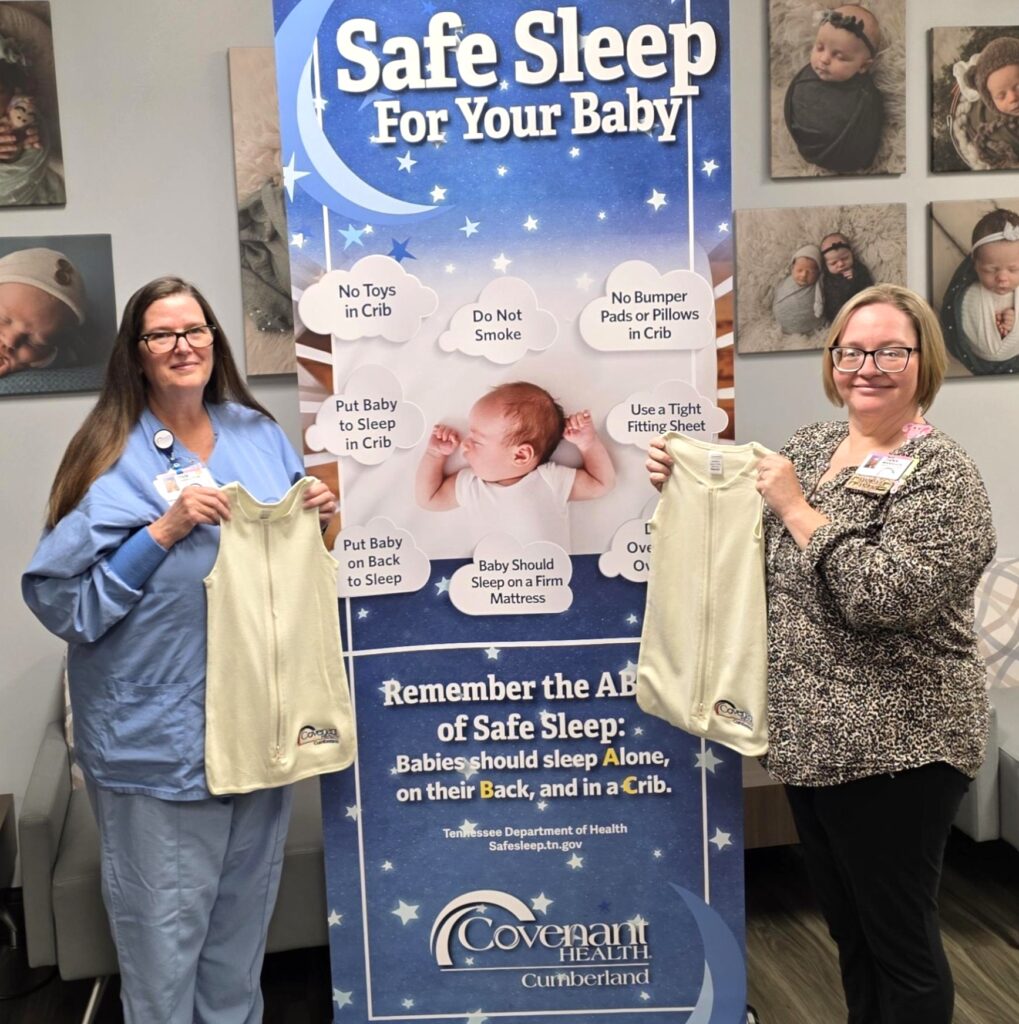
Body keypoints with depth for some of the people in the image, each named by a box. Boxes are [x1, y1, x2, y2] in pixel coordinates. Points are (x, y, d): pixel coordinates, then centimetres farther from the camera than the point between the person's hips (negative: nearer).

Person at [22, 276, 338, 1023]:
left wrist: (315, 517, -3)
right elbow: (62, 599, -16)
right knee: (165, 928, 7)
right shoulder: (113, 457, -10)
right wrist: (165, 531, -23)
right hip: (159, 734, -5)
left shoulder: (260, 435, 6)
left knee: (245, 906, 21)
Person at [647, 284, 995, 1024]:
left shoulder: (941, 474, -14)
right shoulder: (811, 446, 8)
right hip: (813, 736, 7)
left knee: (898, 938, 7)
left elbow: (886, 596, -27)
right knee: (847, 926, 21)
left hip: (893, 747, -7)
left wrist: (797, 508, -22)